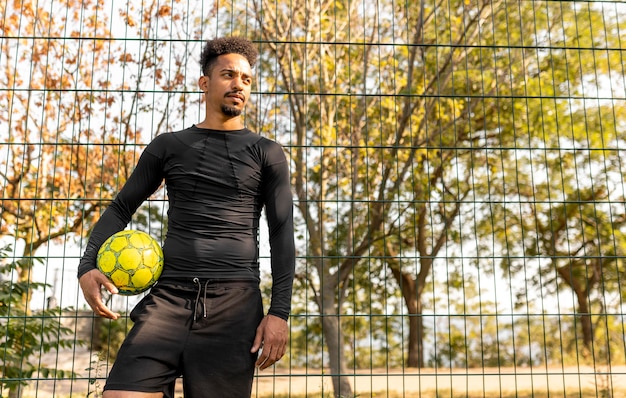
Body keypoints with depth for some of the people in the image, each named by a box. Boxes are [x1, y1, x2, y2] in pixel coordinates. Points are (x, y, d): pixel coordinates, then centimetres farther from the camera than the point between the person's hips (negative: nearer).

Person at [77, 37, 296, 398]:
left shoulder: (267, 154, 9)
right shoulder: (168, 147, 13)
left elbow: (282, 233, 4)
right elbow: (122, 207, 17)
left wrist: (280, 312, -5)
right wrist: (88, 266, -1)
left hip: (235, 304, -1)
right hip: (168, 298, 1)